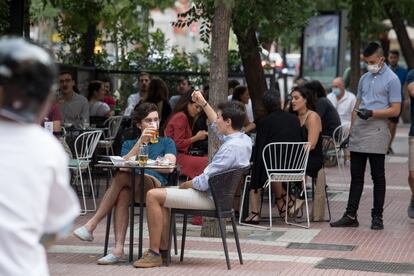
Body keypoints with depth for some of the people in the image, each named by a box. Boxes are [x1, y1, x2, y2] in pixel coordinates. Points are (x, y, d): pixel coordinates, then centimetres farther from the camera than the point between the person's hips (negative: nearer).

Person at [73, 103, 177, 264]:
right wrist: (141, 142, -2)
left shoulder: (166, 143, 25)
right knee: (123, 193, -37)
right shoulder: (129, 144, 32)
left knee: (121, 177, -33)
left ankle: (91, 225, -36)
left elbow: (169, 165, 5)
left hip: (155, 183, -2)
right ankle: (118, 250, -46)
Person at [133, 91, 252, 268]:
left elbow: (204, 182, -24)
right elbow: (217, 128, 27)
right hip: (216, 193, 11)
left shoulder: (231, 148, -27)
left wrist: (185, 185, -4)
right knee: (161, 193, 23)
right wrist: (203, 104, 28)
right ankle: (163, 247, 21)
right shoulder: (243, 139, 2)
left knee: (153, 196, -12)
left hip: (209, 198, -11)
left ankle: (154, 254, -7)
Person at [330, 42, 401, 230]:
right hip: (359, 133, 6)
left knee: (378, 176, 2)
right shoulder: (364, 79, 16)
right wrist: (351, 129, 14)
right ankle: (350, 216, 9)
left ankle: (377, 216, 8)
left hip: (376, 133, -6)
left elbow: (395, 110, -9)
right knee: (356, 176, 7)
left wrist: (372, 113, -21)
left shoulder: (391, 80, -4)